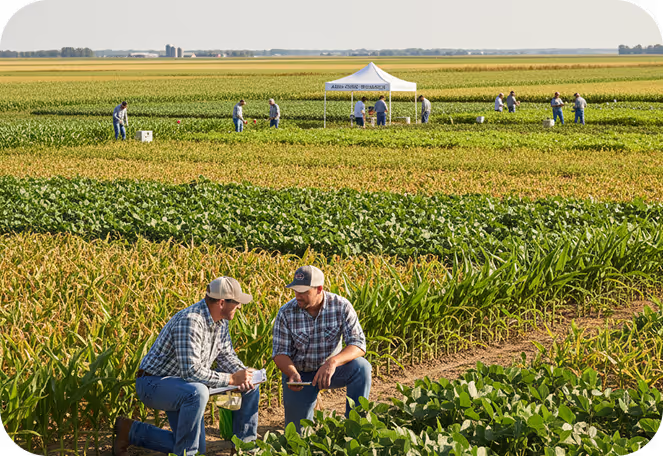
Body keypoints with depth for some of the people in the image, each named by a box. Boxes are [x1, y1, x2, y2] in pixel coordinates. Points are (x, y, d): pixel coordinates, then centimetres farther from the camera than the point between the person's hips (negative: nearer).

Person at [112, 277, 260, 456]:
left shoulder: (220, 321, 0)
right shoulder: (190, 321, -30)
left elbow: (226, 355, 11)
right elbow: (191, 372, -34)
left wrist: (242, 373, -10)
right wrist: (231, 379, -28)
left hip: (183, 386, 10)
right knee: (197, 392, -39)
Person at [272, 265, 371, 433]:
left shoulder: (341, 307, -17)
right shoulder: (286, 313, -16)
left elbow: (358, 345, -22)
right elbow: (280, 353, -12)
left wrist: (333, 361, -42)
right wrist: (292, 373, -35)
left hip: (330, 369, 0)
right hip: (298, 372, 0)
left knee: (361, 367, -31)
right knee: (296, 434, -5)